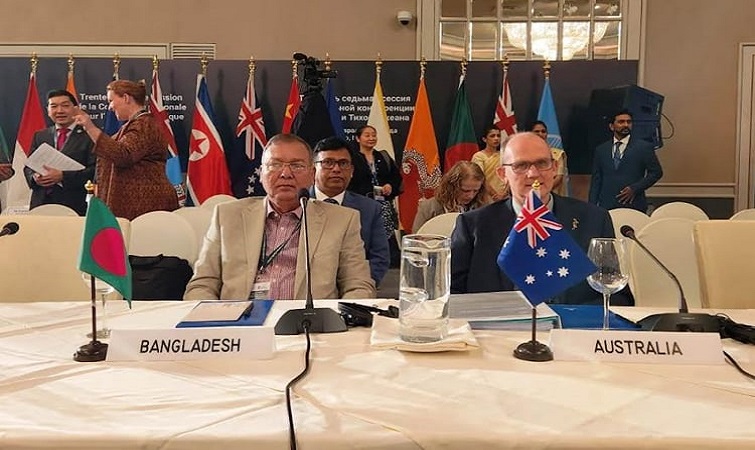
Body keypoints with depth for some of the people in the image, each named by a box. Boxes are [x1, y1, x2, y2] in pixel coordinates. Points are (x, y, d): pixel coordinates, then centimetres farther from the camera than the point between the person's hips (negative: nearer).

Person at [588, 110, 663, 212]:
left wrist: (635, 188, -7)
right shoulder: (601, 150, 12)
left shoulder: (644, 147, 5)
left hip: (633, 206, -2)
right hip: (607, 207, 2)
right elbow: (596, 180, 12)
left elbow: (657, 172, 5)